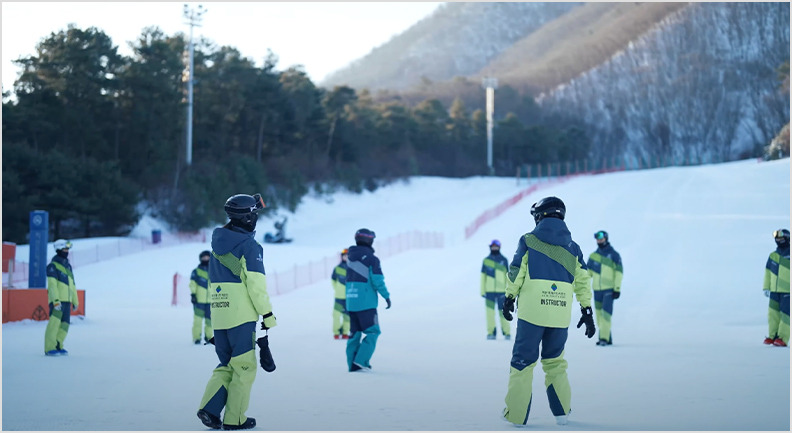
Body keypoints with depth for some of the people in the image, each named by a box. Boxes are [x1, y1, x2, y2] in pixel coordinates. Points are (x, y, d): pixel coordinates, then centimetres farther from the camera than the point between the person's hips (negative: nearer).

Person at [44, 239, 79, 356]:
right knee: (54, 323, -11)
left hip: (67, 300, 8)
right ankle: (49, 349, -9)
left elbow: (72, 285, 24)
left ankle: (58, 346, 16)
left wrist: (75, 300, 23)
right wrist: (56, 300, -22)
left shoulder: (68, 266, 19)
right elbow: (52, 284, -14)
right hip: (57, 301, -8)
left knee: (64, 325, 7)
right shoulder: (53, 266, -6)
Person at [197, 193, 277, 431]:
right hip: (242, 315, -7)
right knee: (243, 366, 2)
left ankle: (209, 408, 0)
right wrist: (267, 313, -8)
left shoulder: (217, 244, 14)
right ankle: (234, 419, 4)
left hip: (219, 315, 7)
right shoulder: (248, 245, -10)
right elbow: (256, 283, -15)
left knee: (227, 365, 16)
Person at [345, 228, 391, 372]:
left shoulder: (350, 257, 9)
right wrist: (386, 296, -1)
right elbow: (378, 281, -13)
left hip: (351, 302, 7)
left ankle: (352, 363, 11)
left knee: (355, 333, 13)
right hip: (366, 303, -7)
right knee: (372, 332, 0)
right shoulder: (372, 259, -11)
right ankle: (361, 361, -11)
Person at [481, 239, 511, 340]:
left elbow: (507, 275, 8)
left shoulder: (504, 260, 6)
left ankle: (507, 332, 7)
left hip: (501, 290, -1)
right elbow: (483, 276, 10)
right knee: (490, 311, -5)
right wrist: (482, 290, 6)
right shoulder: (486, 260, 8)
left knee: (502, 311, -2)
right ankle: (491, 332, 1)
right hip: (489, 291, 1)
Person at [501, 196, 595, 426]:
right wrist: (587, 312, 14)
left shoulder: (528, 241, 0)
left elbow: (515, 274, -2)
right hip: (561, 315, 3)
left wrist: (509, 299, 9)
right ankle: (562, 411, 17)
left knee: (522, 361, 5)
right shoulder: (572, 248, 9)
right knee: (555, 361, 18)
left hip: (531, 312, -3)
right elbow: (582, 283, 9)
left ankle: (516, 414, 5)